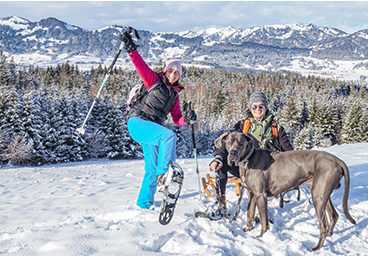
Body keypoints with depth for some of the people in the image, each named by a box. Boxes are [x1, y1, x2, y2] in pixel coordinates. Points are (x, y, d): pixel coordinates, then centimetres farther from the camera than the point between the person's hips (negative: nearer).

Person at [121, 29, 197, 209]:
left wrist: (186, 118, -8)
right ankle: (164, 173, -31)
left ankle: (143, 203, 19)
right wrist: (131, 49, -27)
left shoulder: (174, 94, 18)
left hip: (152, 128, 7)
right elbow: (141, 66, -12)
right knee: (169, 135, -31)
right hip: (137, 122, -7)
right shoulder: (155, 81, 3)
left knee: (152, 169, 7)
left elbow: (177, 118, 13)